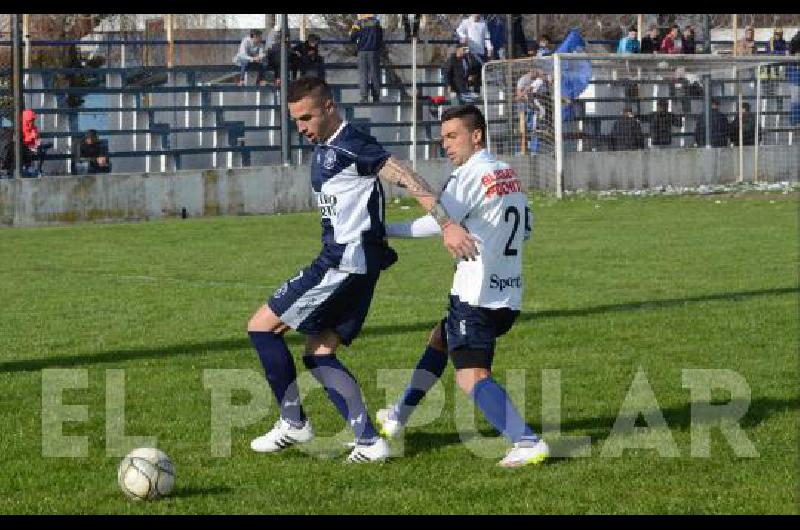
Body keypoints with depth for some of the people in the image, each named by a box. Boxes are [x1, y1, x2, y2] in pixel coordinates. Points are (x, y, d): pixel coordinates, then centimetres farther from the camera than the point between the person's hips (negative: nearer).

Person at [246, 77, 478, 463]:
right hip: (342, 261, 10)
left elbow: (405, 178, -23)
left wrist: (447, 225, -30)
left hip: (345, 263, -10)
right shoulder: (324, 148, 16)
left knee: (262, 327, -3)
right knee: (318, 353, 10)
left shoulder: (350, 146, -15)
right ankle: (369, 442, 3)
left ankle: (293, 423, 6)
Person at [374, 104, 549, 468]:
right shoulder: (509, 174, 13)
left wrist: (385, 230, -12)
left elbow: (436, 223, -21)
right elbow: (525, 228, 20)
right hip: (509, 294, 10)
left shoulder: (470, 175, -13)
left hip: (476, 297, -10)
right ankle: (398, 417, 39)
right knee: (440, 339, 27)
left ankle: (527, 443, -32)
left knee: (471, 375, -17)